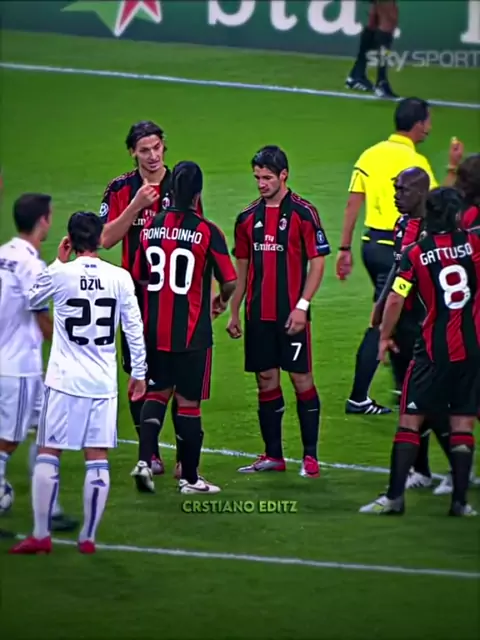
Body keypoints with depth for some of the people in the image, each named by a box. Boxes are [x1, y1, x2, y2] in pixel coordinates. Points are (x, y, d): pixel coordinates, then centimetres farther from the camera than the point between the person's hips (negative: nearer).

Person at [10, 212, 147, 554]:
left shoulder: (59, 275, -7)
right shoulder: (120, 278, -2)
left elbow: (31, 299, 13)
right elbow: (134, 328, 2)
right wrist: (139, 374, 12)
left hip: (64, 381, -2)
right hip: (103, 384, 2)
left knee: (48, 455, 5)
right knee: (98, 459, 5)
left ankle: (41, 536, 4)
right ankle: (88, 538, 6)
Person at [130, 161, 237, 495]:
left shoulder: (151, 227, 1)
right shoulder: (207, 231, -12)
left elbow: (139, 277, 10)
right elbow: (230, 282, -10)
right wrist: (222, 301, 12)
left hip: (155, 329, 4)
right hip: (192, 332, -4)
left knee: (158, 393, 17)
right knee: (189, 402, 5)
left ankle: (145, 459, -1)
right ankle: (189, 477, 12)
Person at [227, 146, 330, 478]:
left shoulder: (303, 212, -5)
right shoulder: (248, 217, 10)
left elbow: (318, 262, -6)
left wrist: (302, 305, -13)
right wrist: (234, 312, 13)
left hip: (291, 313, -5)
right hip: (258, 313, 5)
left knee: (302, 378, -3)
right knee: (266, 380, 7)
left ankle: (310, 456, 2)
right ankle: (273, 455, 15)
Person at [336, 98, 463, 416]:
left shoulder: (371, 155, 7)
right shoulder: (414, 161, -14)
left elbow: (353, 203, 7)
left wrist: (345, 249, 10)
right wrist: (453, 168, -2)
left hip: (372, 243, 7)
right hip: (396, 247, -7)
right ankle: (358, 398, 0)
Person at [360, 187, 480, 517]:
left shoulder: (415, 254, -4)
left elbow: (395, 300, -5)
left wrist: (385, 337, 7)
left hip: (434, 350, -1)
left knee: (410, 419, 3)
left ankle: (395, 495, -2)